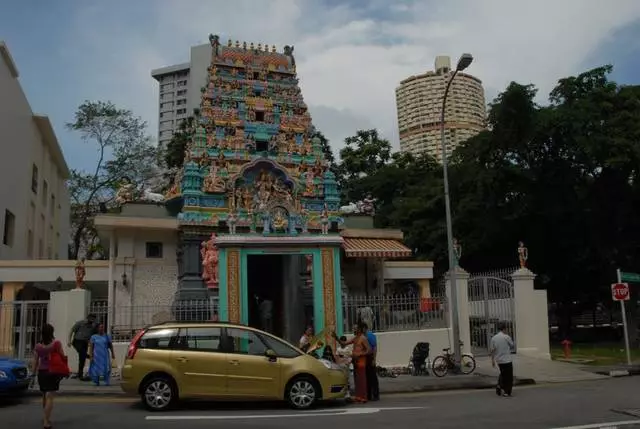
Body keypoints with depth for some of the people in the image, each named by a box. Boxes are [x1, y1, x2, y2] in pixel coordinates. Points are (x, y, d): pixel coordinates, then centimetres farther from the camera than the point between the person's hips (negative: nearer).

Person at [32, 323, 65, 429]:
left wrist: (33, 372, 8)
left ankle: (45, 418, 31)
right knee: (50, 396, -3)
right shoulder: (56, 343, -9)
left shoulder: (38, 346, 0)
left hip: (42, 372, 4)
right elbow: (63, 357, -7)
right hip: (53, 372, -4)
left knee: (44, 395, 20)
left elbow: (35, 361, 2)